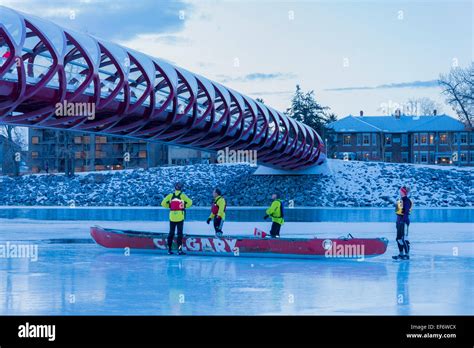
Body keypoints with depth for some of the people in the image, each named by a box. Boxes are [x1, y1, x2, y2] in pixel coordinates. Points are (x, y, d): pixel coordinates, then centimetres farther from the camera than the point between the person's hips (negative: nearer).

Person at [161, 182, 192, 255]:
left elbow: (163, 203, 2)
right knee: (180, 233, -1)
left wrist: (169, 206, 13)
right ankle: (179, 249, -8)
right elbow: (189, 202, -9)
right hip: (180, 217, -3)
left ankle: (169, 249, 14)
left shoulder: (170, 195, 3)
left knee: (171, 233, 11)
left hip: (172, 216, 3)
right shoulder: (182, 195, -4)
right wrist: (184, 206, 6)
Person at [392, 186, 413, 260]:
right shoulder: (400, 200, 15)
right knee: (399, 238, 13)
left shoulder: (406, 201, -15)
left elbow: (406, 212, -22)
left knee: (403, 239, -8)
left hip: (404, 221, -10)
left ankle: (407, 255, -2)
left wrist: (405, 221, -28)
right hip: (399, 221, 10)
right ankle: (401, 254, 21)